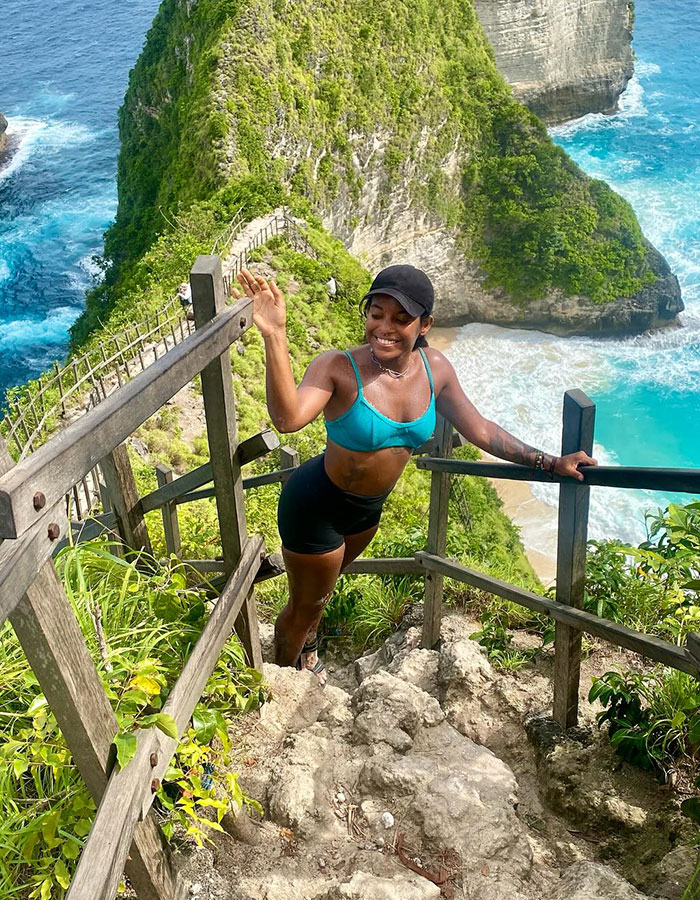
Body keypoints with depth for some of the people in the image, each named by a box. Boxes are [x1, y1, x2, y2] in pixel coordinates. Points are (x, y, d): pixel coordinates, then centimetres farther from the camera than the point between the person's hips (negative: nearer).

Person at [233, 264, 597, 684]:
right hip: (317, 505, -6)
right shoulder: (338, 367, -29)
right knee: (306, 606, 17)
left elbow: (481, 430, -1)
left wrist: (550, 462, -1)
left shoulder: (434, 368, -11)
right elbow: (288, 417, -48)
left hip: (369, 506, 6)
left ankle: (307, 650, 63)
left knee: (325, 584, 33)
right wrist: (275, 336, -57)